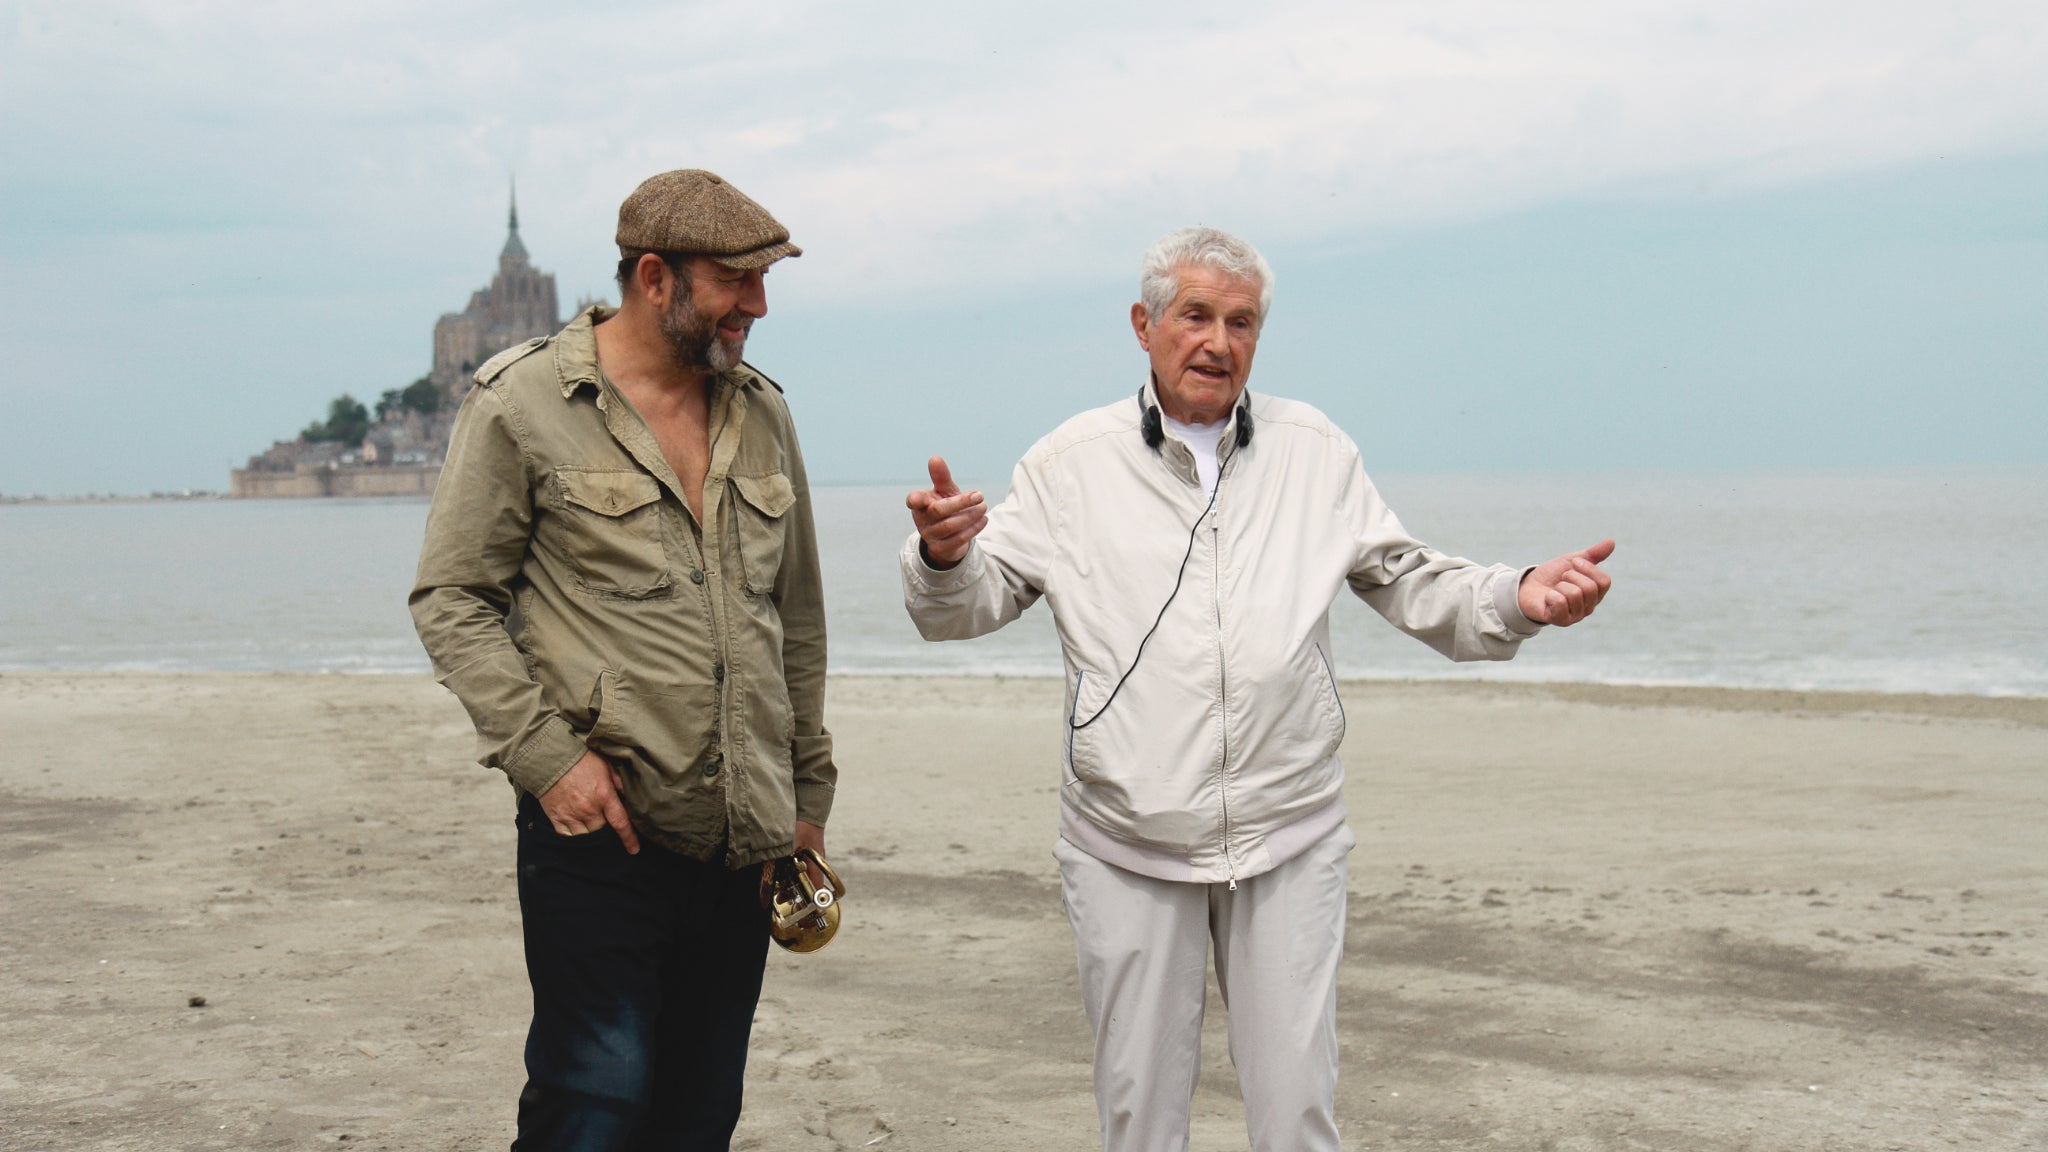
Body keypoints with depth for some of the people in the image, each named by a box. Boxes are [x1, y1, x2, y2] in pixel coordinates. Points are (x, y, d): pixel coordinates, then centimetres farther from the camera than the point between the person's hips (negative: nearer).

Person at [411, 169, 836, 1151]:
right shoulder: (522, 403, -3)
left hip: (741, 844, 6)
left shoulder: (763, 414, 13)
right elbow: (452, 602, -4)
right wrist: (547, 755, -14)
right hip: (603, 836, -5)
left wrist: (808, 789, 17)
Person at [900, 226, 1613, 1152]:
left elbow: (1410, 582, 12)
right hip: (1126, 848, -1)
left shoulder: (1315, 451, 7)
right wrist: (943, 555, -19)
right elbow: (967, 607, 4)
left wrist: (1520, 598, -7)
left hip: (1290, 841, 1)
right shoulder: (1071, 462, 3)